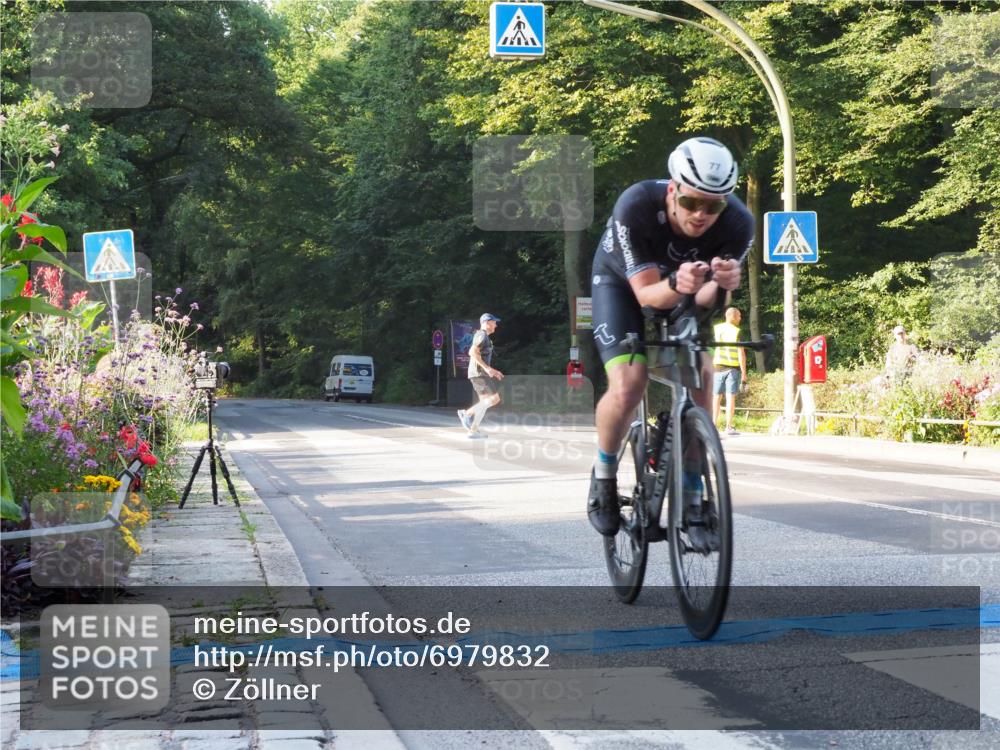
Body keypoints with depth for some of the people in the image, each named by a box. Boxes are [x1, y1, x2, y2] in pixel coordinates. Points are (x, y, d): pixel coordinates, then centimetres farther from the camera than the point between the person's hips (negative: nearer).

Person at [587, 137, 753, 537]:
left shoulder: (737, 223, -30)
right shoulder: (636, 207, -37)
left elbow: (706, 301, -28)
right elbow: (646, 293, -34)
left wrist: (719, 285, -51)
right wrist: (676, 285, -56)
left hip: (683, 294, 3)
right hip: (621, 283, -3)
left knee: (701, 375, -18)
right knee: (627, 386, -22)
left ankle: (692, 494, -3)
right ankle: (604, 474, 5)